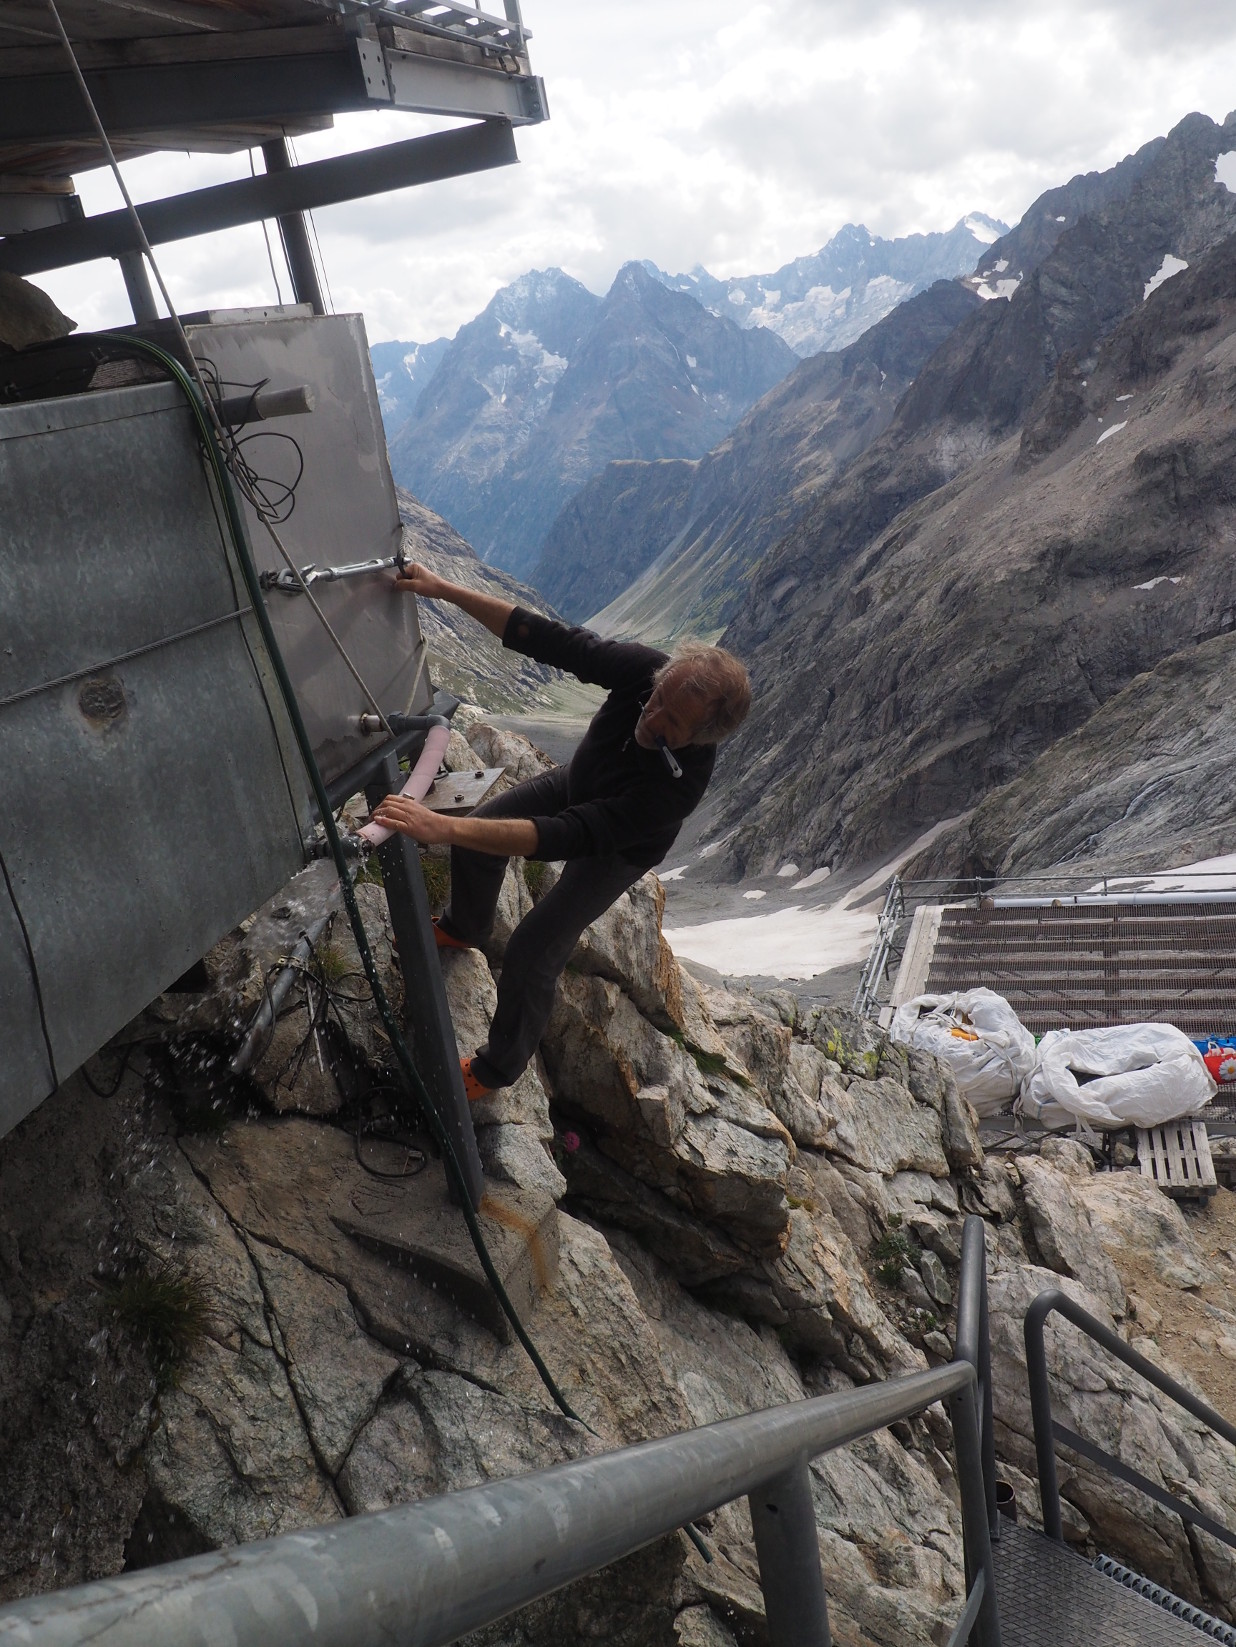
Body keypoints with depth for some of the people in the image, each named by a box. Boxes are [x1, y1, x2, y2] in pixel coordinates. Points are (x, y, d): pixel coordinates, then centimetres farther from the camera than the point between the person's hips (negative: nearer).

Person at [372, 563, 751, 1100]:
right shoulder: (644, 667, -36)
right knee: (475, 840, 16)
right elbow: (548, 639, -29)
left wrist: (442, 827, -59)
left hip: (619, 849, -6)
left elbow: (568, 837, -52)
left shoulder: (680, 784, -47)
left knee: (531, 954, -9)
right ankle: (464, 929, 49)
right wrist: (443, 589, -35)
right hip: (576, 783, 6)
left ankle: (498, 1069, 20)